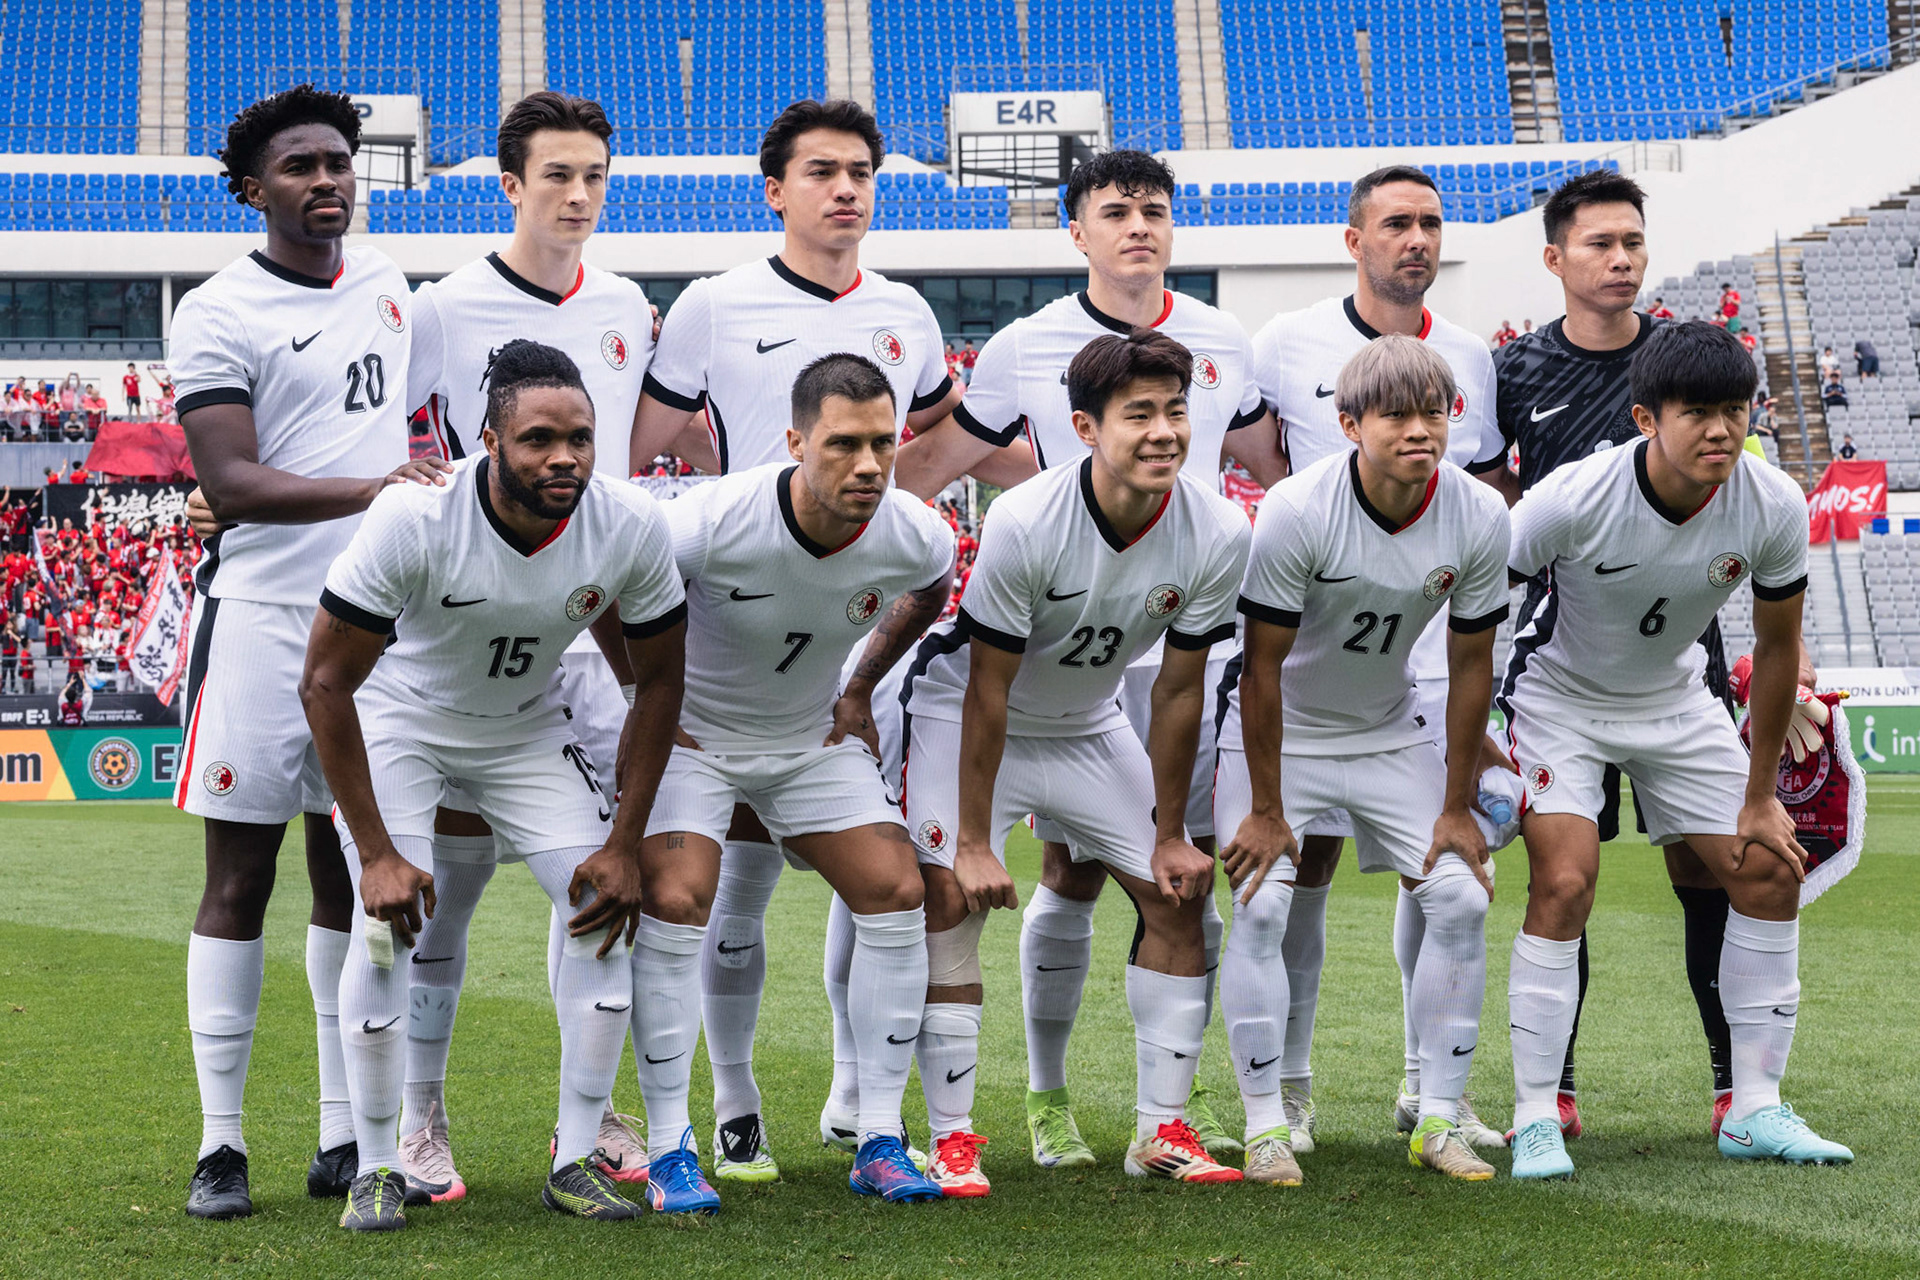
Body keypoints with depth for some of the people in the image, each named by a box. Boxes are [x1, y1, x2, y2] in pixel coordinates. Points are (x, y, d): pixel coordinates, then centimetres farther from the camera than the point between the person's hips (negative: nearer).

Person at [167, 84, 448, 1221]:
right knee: (241, 879, -2)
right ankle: (221, 1144, 4)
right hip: (262, 615, -5)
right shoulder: (219, 315, -7)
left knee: (352, 872, 9)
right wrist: (370, 490, -26)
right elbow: (231, 486, -17)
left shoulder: (390, 287, 12)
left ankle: (346, 1137, 15)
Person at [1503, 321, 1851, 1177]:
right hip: (1560, 697, -4)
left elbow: (1777, 645, -5)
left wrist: (1760, 798, -1)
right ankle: (1536, 1121, -9)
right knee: (1564, 886, -20)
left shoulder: (1774, 507, -20)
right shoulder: (1575, 498, -31)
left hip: (1675, 699, 5)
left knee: (1770, 872, -1)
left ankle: (1754, 1111, 11)